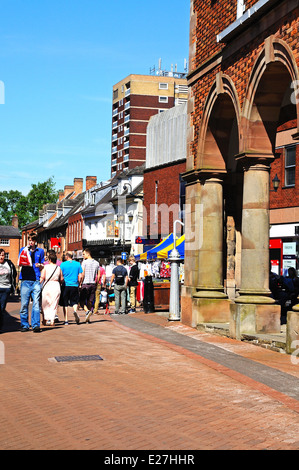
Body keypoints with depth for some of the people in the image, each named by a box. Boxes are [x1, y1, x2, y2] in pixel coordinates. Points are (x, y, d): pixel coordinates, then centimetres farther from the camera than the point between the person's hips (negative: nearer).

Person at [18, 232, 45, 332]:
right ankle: (24, 325, 9)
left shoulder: (40, 251, 14)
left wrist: (40, 265, -4)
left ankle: (36, 325, -6)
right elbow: (19, 263, -1)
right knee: (24, 304, 1)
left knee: (36, 303, -6)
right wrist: (26, 250, -13)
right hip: (25, 280, 0)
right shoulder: (23, 250, 11)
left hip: (36, 280, 0)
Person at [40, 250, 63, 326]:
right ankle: (52, 320, -2)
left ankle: (46, 319, 11)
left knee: (45, 304, 12)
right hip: (56, 286, 2)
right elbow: (61, 279, 8)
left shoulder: (45, 267, -5)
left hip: (47, 286, -2)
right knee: (54, 304, 6)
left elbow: (42, 278, -10)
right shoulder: (58, 268, 4)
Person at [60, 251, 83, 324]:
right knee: (74, 301, 10)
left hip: (66, 285, -1)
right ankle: (75, 310, -23)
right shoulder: (78, 264, 4)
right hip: (75, 285, 1)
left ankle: (66, 320, 5)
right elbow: (80, 276, 4)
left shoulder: (63, 264, -2)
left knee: (65, 303, 7)